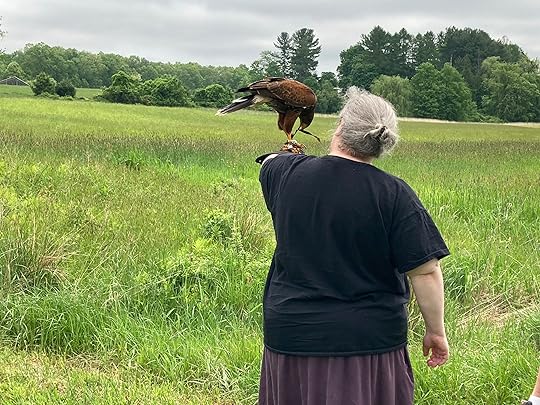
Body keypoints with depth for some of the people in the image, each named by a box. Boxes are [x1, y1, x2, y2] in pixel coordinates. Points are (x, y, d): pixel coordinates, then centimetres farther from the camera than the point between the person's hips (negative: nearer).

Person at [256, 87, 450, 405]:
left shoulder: (286, 173, -5)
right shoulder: (394, 194, -14)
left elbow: (269, 162, 21)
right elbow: (426, 272, -13)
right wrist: (437, 332, 0)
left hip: (290, 333, 3)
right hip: (371, 340, -2)